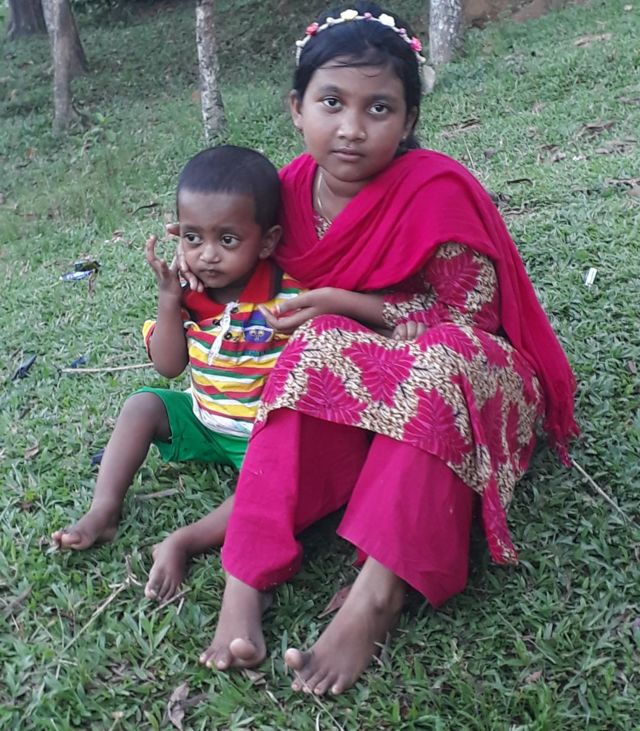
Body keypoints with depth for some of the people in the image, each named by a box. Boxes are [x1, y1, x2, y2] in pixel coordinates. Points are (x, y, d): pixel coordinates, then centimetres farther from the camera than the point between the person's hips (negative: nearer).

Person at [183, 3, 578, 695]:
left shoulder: (437, 191, -21)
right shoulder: (292, 188, -4)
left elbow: (469, 323, -18)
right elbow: (286, 287, 15)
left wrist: (347, 307, -22)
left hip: (466, 378, -4)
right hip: (351, 374, 4)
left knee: (441, 360, -36)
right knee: (318, 350, -27)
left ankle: (377, 594, -41)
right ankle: (245, 579, -34)